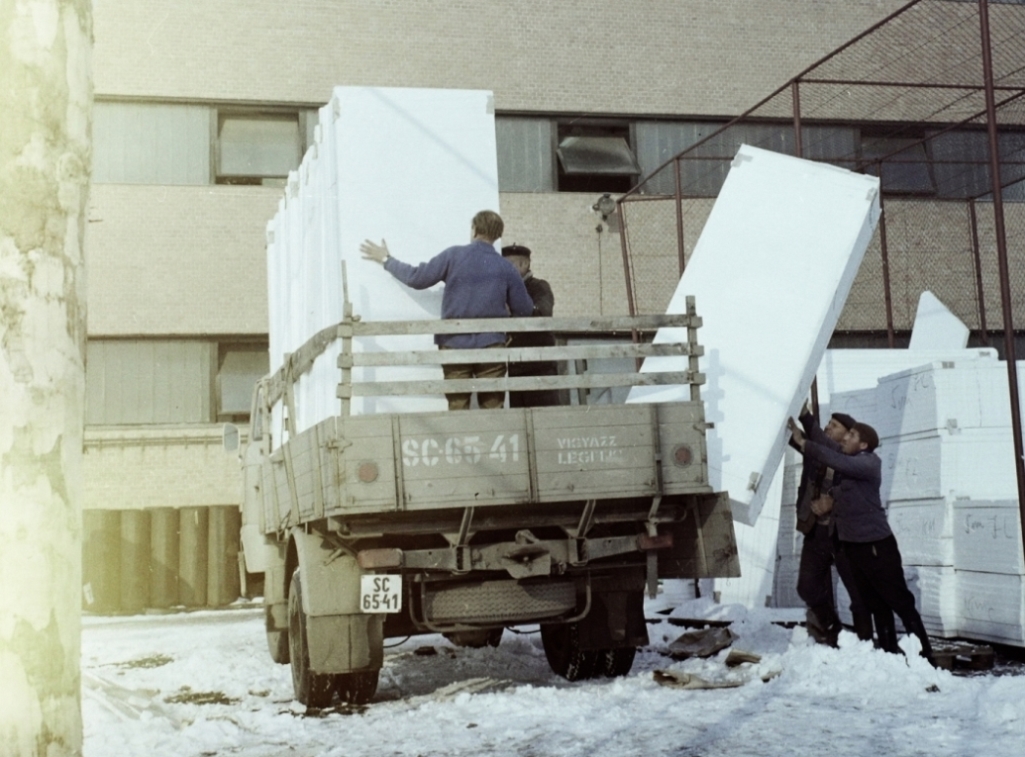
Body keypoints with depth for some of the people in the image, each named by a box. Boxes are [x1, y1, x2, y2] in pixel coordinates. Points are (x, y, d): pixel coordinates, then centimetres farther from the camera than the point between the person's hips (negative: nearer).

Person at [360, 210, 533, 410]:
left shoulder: (453, 255, -2)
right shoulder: (506, 267, 3)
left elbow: (417, 278, 0)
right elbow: (524, 310, 6)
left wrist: (387, 260, 14)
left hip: (454, 344, 0)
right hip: (491, 344, 1)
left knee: (457, 408, 3)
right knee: (492, 408, 4)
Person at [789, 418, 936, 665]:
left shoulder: (869, 462, -11)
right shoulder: (846, 464, 12)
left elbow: (839, 462, -27)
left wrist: (804, 443, -26)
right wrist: (831, 498, 4)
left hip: (876, 544, -8)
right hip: (852, 545, 8)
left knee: (901, 601, -5)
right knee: (876, 605, 12)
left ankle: (925, 658, -2)